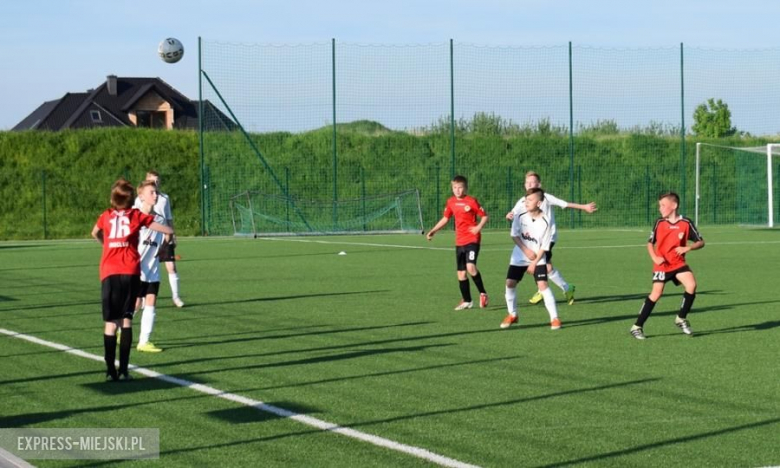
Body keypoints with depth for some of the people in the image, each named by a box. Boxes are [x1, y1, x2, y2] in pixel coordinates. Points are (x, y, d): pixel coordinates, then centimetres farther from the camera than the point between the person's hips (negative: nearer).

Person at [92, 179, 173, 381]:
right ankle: (123, 370, 2)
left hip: (109, 273, 1)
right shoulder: (137, 216, 4)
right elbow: (168, 230, 4)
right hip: (131, 273, -1)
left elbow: (95, 234, 31)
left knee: (111, 323, 3)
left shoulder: (106, 216, 10)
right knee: (126, 320, 6)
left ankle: (110, 370, -1)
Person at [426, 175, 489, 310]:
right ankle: (467, 301, 21)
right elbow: (445, 218, 19)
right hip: (459, 241, 6)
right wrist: (433, 231, 11)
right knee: (461, 273, 8)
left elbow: (484, 216, -3)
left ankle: (483, 293, -6)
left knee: (471, 267, -24)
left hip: (472, 239, -6)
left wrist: (479, 227, -20)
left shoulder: (471, 201, -8)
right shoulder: (451, 202, 7)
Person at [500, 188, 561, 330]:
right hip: (519, 257, 3)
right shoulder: (520, 217, -10)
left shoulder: (545, 222, -17)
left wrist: (534, 263, -15)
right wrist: (526, 250, -16)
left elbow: (544, 247, -12)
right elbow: (514, 235, -3)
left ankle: (554, 318, -11)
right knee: (510, 283, -1)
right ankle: (512, 315, 18)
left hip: (538, 259, -3)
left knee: (542, 285, -17)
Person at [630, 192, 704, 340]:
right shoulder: (659, 223, -2)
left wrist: (689, 248, -19)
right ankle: (637, 327, -3)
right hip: (661, 265, -1)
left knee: (691, 285, -20)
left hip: (678, 263, 1)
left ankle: (681, 319, 0)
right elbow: (650, 243, 8)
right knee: (656, 293, -10)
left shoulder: (685, 223, -6)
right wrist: (654, 257, -9)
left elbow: (700, 242, 0)